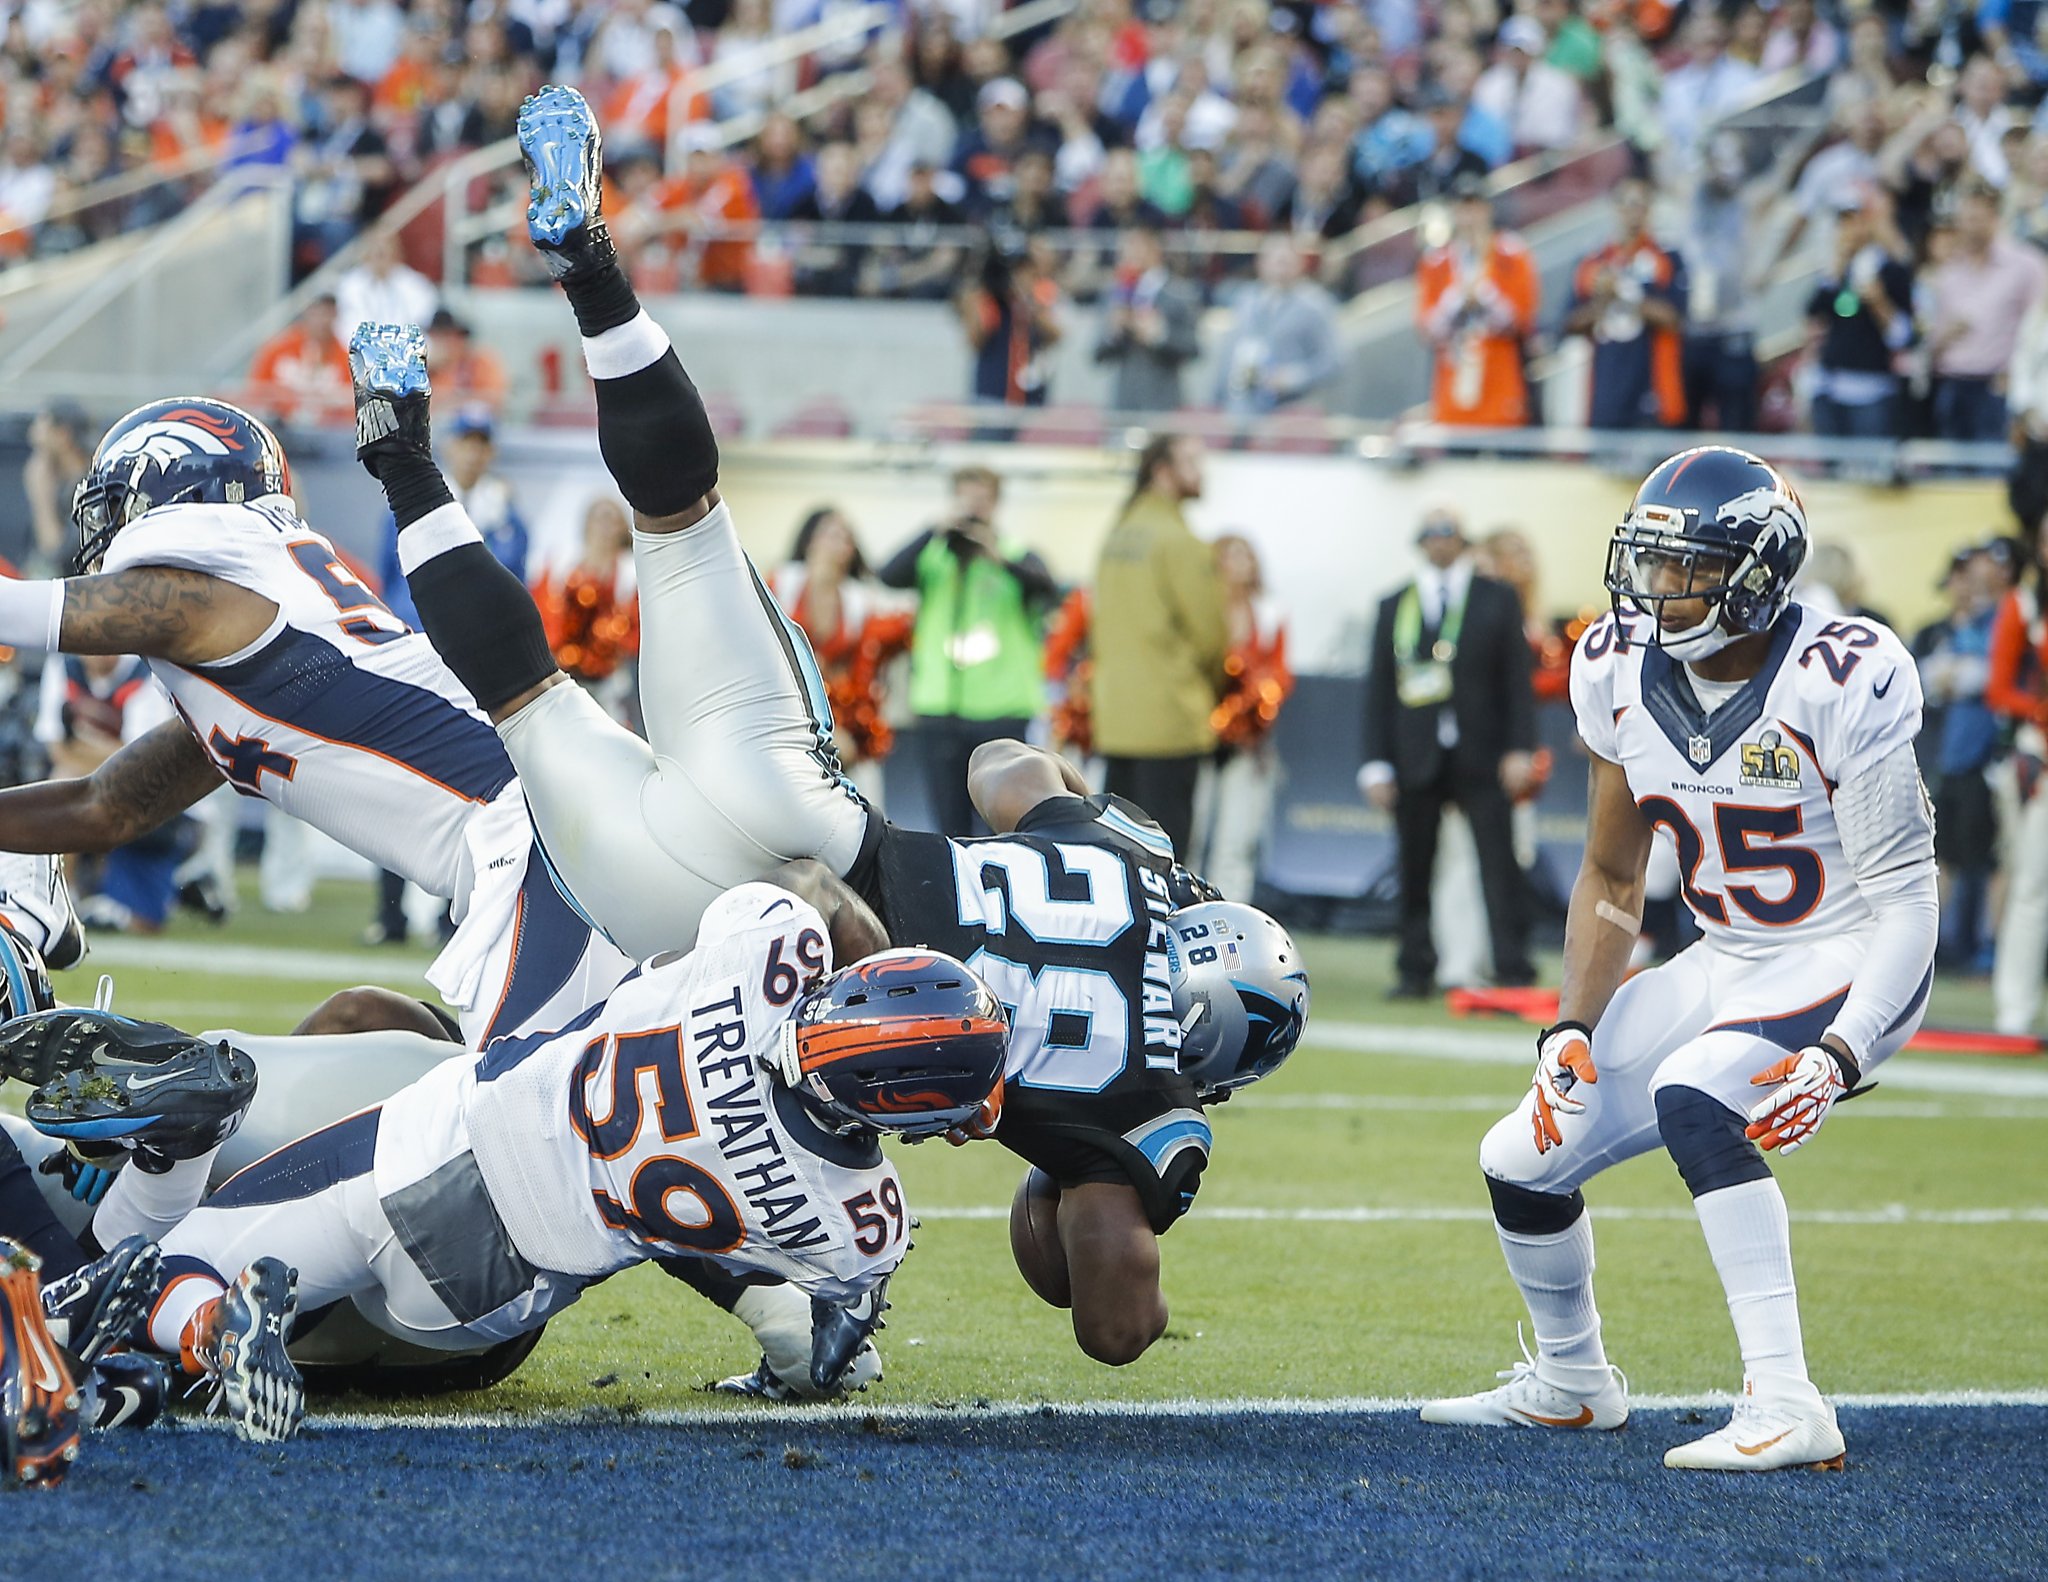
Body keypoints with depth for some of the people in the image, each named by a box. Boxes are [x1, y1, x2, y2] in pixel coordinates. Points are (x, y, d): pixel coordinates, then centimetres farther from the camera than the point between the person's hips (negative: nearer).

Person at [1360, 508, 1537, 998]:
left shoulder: (1497, 600, 9)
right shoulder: (1394, 606, 13)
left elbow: (1516, 678, 5)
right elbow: (1379, 688, 10)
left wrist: (1519, 750, -5)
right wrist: (1377, 764, 2)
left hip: (1480, 756, -2)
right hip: (1416, 761, 2)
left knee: (1499, 866, -7)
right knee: (1414, 870, 3)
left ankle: (1513, 972, -7)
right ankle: (1416, 971, 13)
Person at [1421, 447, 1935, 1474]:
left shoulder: (1839, 684, -22)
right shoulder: (1624, 673, -3)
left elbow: (1904, 897, -19)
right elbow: (1611, 879, 9)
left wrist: (1838, 1057, -32)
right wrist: (1572, 1029, -4)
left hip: (1847, 968, -7)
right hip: (1726, 965, 7)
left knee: (1690, 1097, -34)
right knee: (1524, 1159, 3)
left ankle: (1786, 1406, -34)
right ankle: (1570, 1383, 33)